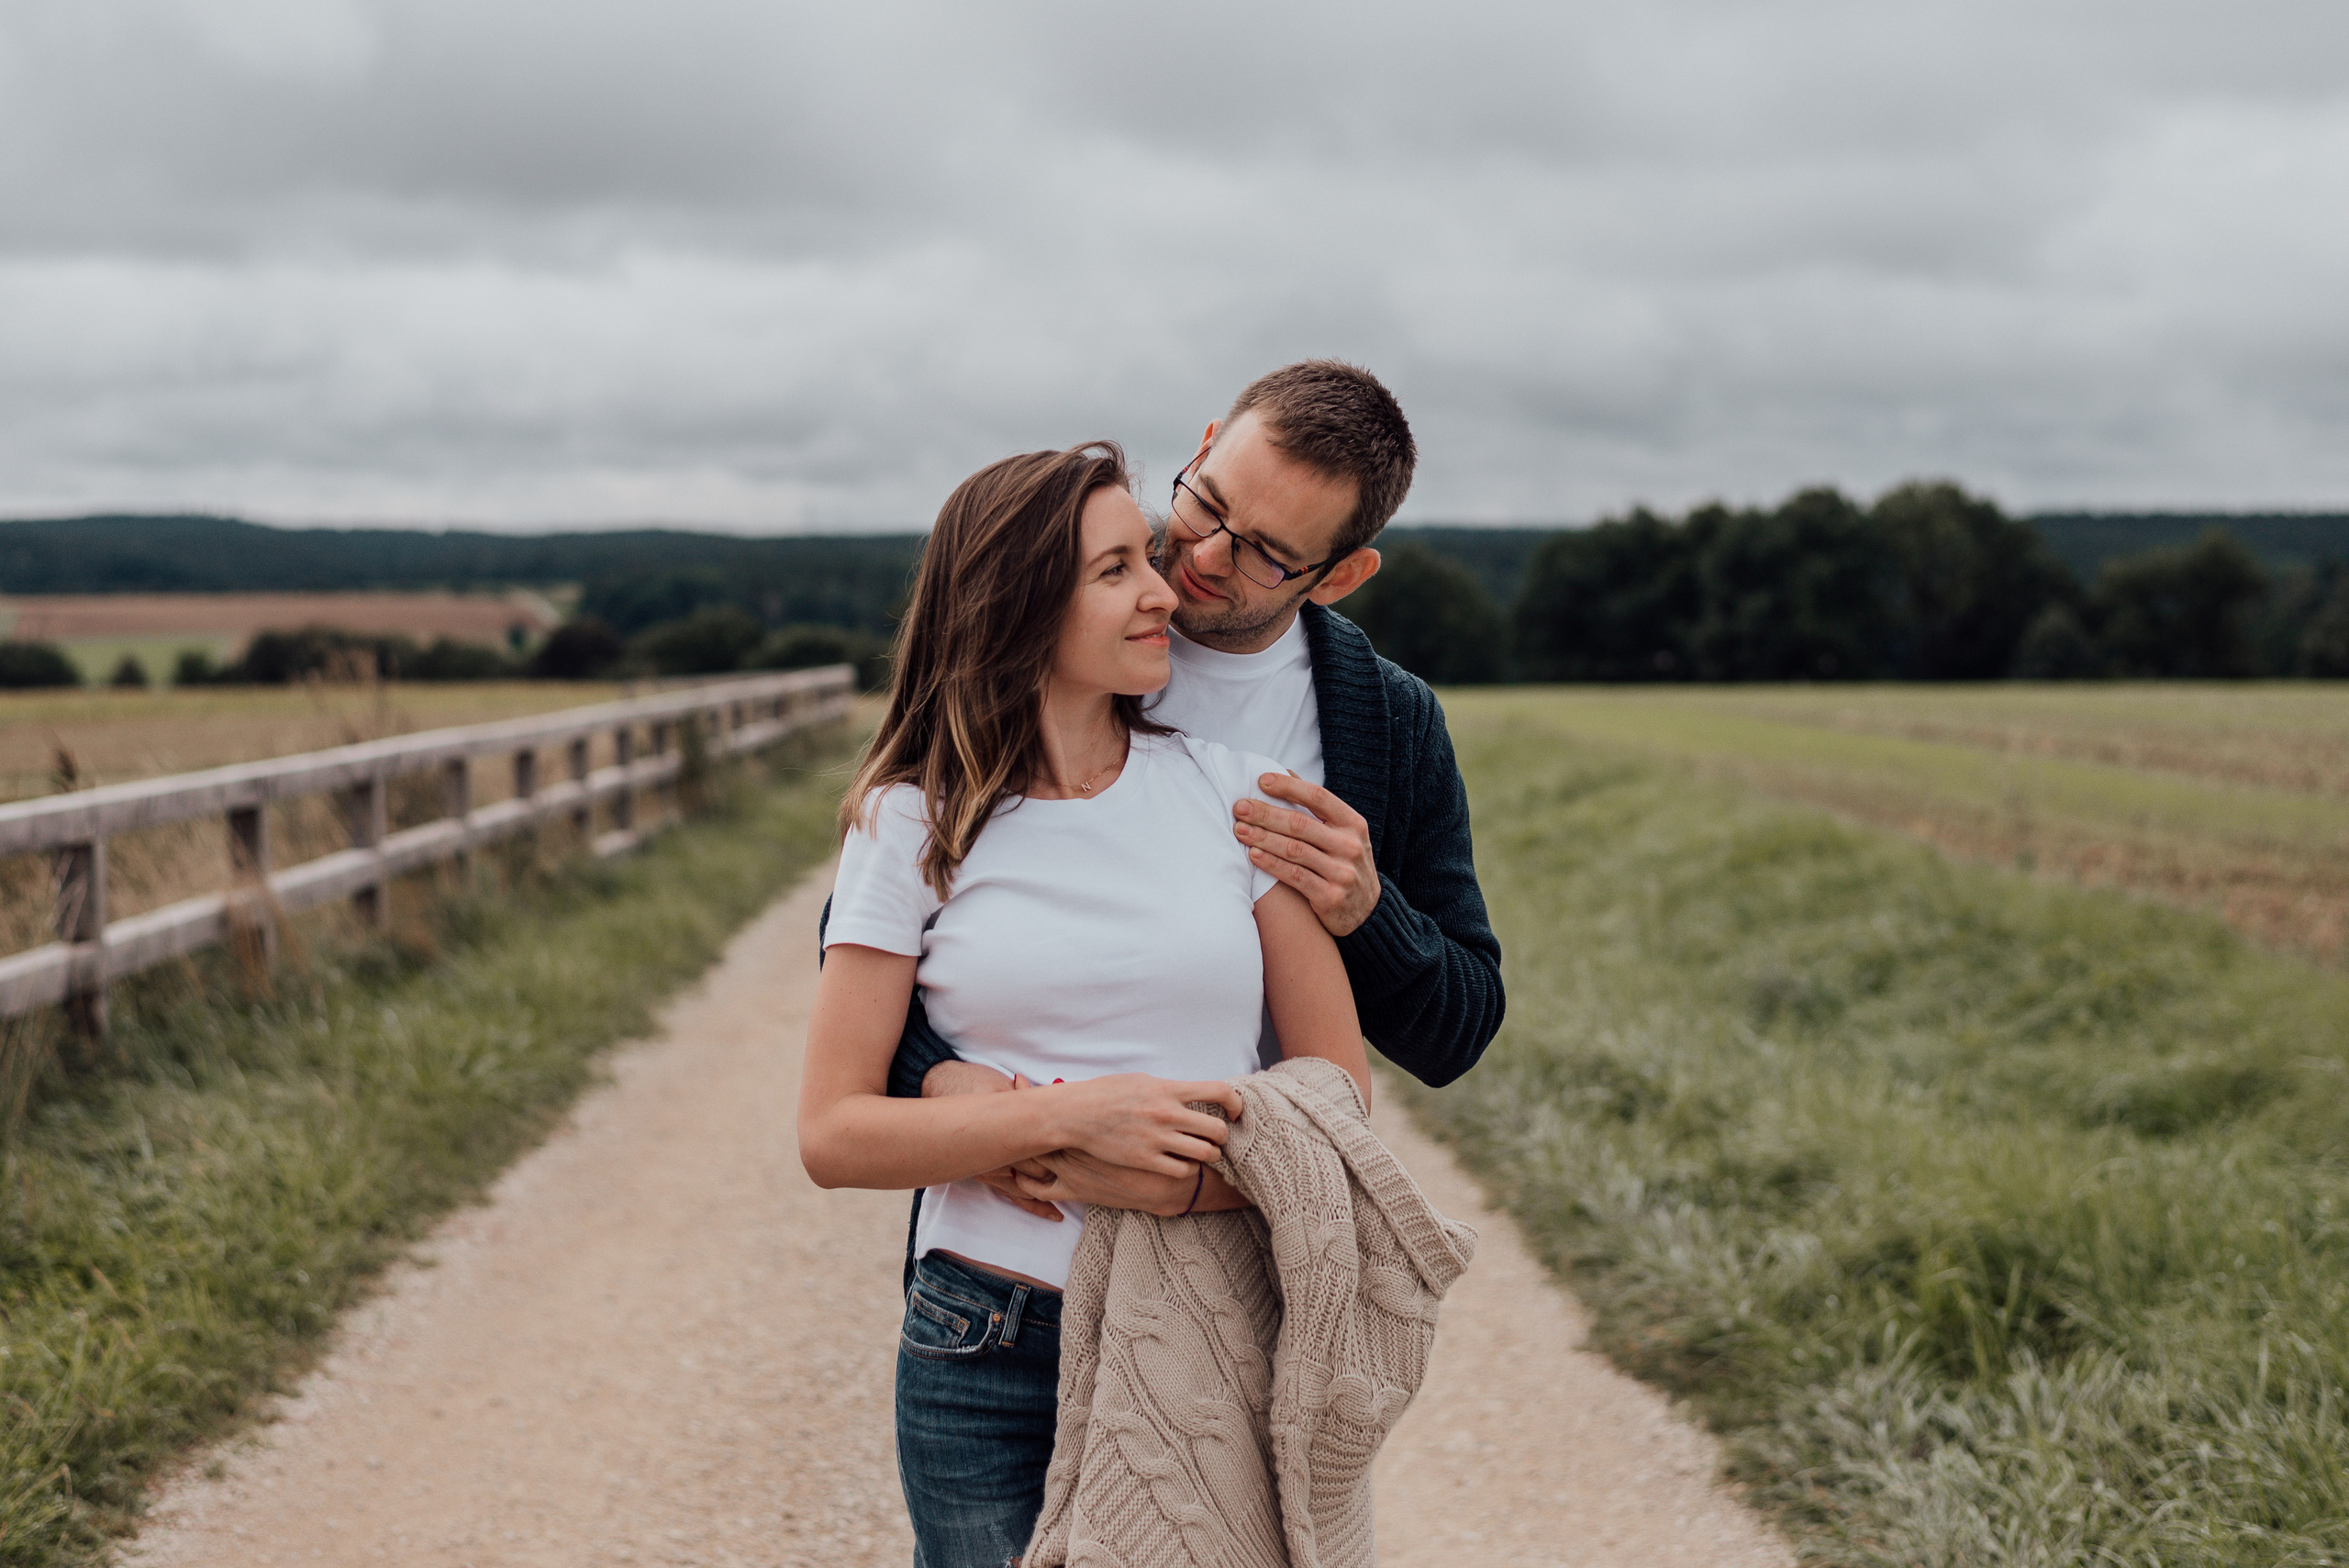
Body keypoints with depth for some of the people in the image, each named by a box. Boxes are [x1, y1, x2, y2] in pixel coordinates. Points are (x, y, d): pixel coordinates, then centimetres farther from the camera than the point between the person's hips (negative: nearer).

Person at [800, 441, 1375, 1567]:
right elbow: (834, 1135, -5)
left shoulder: (1226, 788, 2)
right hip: (990, 1358, -1)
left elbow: (1340, 1082, 2)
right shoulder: (919, 823, -1)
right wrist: (1068, 1117, -19)